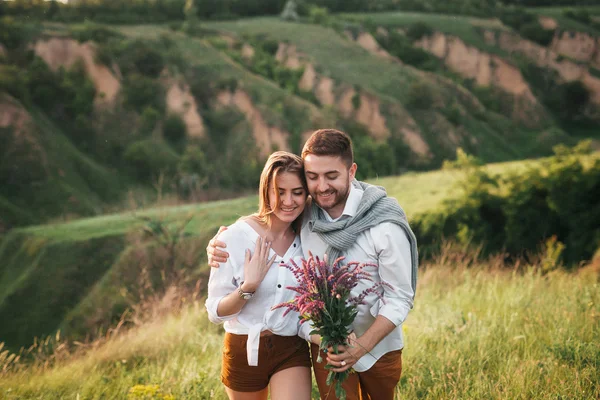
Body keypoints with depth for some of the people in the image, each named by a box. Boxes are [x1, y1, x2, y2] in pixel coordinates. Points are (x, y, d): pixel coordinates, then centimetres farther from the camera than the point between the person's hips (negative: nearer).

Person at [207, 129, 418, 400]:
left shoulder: (385, 225, -24)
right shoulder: (301, 217, -14)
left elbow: (400, 298, -19)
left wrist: (362, 346, -31)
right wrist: (219, 246, -18)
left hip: (379, 344, -1)